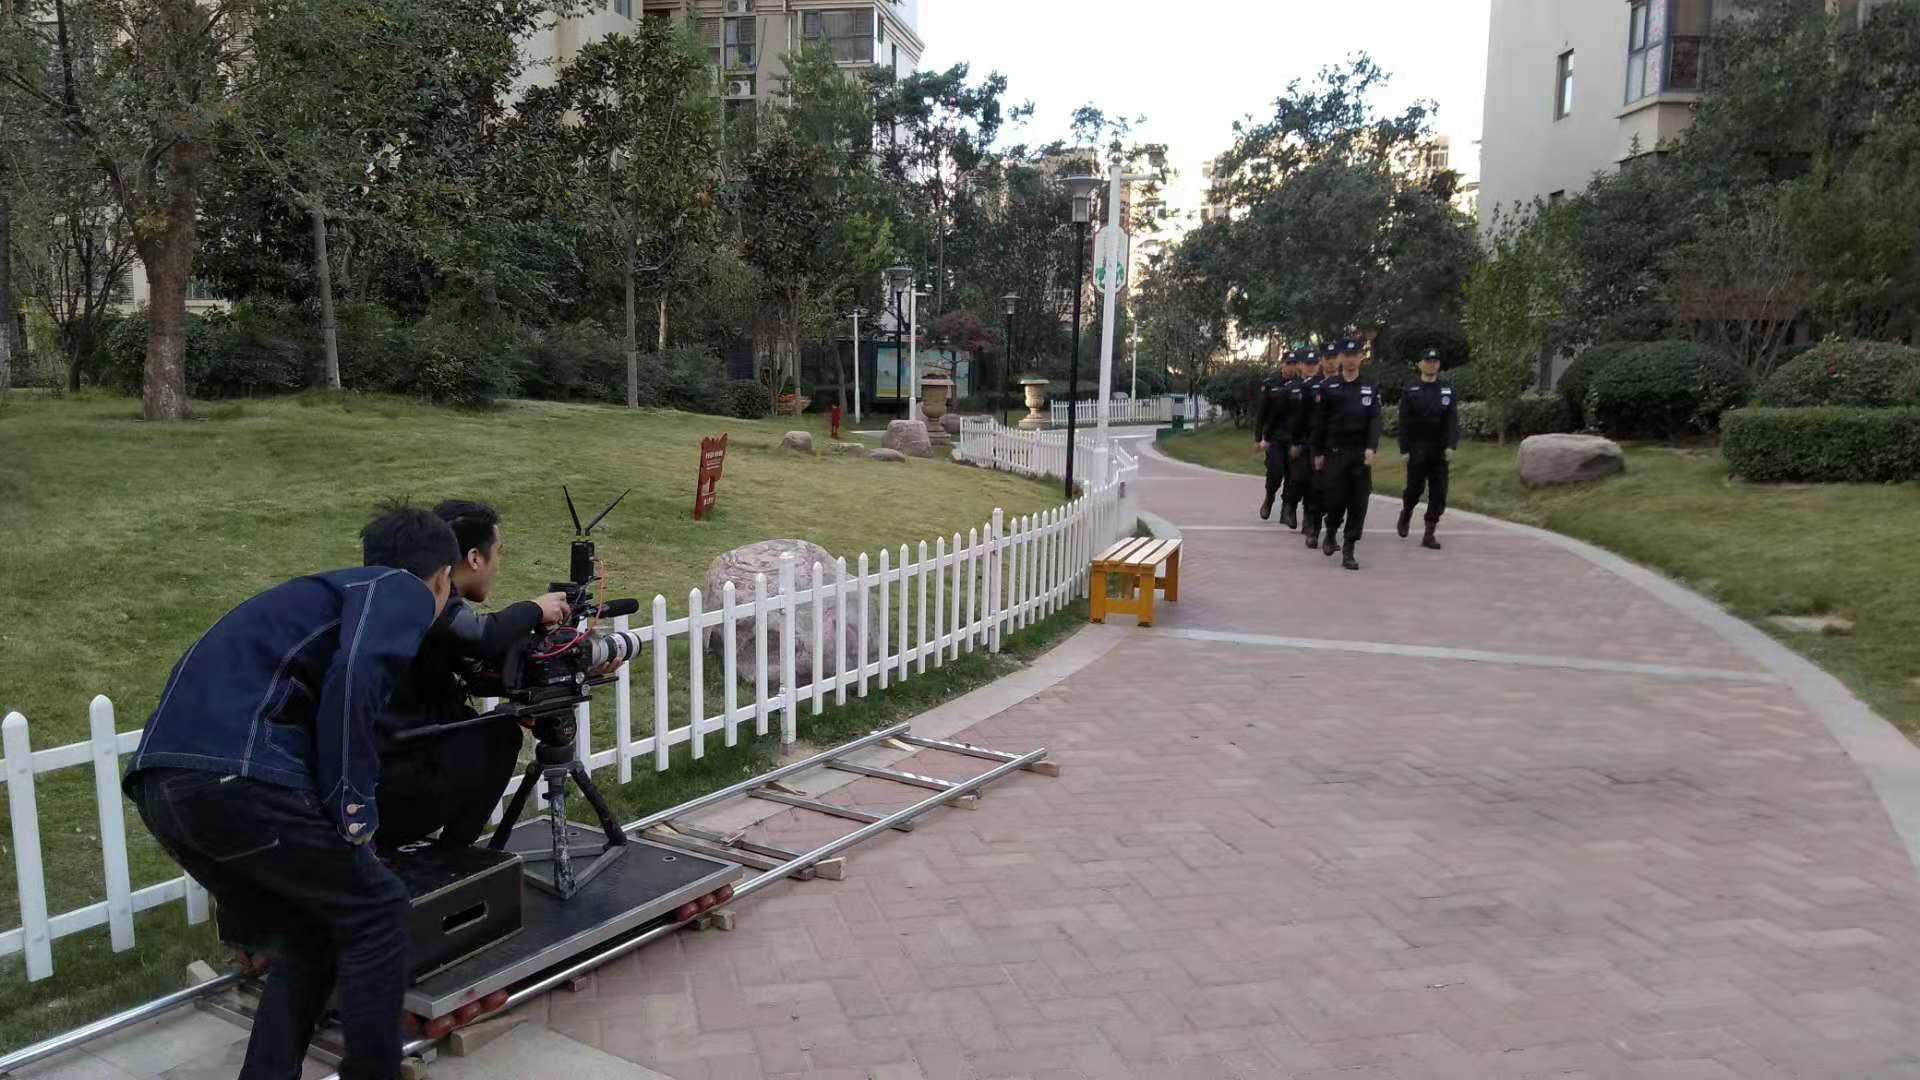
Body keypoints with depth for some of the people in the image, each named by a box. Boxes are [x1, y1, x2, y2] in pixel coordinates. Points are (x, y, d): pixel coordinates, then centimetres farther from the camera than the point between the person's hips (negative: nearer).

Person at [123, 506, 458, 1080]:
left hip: (159, 779, 9)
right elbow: (355, 675, -16)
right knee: (376, 912, 9)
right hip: (237, 774, -9)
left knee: (308, 937, 22)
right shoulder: (401, 590, 7)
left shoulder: (330, 589, 33)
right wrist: (352, 801, -10)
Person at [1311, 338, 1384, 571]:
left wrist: (1371, 448, -16)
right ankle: (1331, 534, 26)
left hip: (1361, 454, 1)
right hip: (1335, 453, -1)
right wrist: (1318, 453, 2)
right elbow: (1319, 423, 4)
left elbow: (1375, 421, -2)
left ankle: (1349, 550, 5)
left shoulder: (1371, 389, 7)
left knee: (1358, 503, -1)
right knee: (1336, 499, -3)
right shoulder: (1329, 389, 3)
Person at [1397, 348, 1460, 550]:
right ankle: (1406, 513, 34)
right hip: (1417, 451, -2)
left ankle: (1429, 534, 4)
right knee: (1414, 489, 3)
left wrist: (1451, 446, -12)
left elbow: (1453, 420, -1)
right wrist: (1405, 449, -8)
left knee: (1438, 494, -1)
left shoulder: (1447, 390, 6)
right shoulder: (1410, 390, 1)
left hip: (1440, 451, 2)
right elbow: (1404, 422, -3)